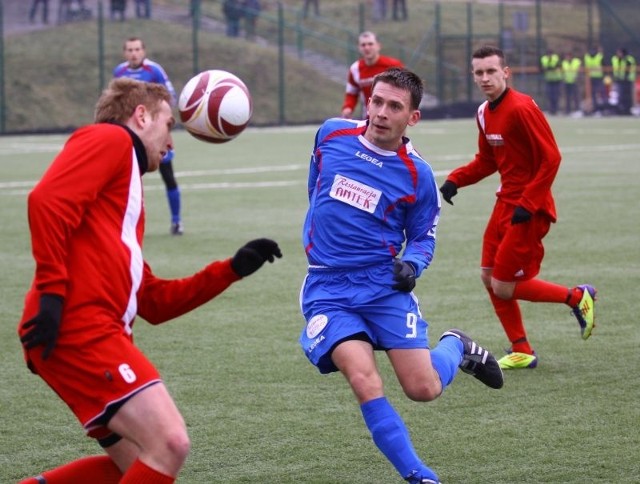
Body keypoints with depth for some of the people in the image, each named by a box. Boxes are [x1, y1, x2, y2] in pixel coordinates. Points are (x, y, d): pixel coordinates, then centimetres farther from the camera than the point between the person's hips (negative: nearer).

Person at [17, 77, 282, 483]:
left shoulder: (130, 185, 29)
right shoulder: (110, 139, 3)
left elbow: (154, 302, 27)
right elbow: (48, 200, -16)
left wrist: (232, 269, 25)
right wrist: (52, 290, -20)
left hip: (97, 331, 10)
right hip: (79, 325, -10)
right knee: (170, 445, -16)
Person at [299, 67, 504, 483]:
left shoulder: (417, 175, -5)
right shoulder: (331, 134, 0)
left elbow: (423, 236, 8)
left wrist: (411, 265, -13)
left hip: (384, 285, -1)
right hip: (327, 288, 1)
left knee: (424, 389, -7)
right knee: (365, 381, -21)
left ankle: (456, 347, 29)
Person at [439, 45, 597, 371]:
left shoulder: (522, 108, -19)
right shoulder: (484, 113, 8)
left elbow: (551, 158, -19)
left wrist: (528, 205, -21)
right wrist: (456, 180, 3)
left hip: (529, 209, -9)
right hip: (505, 203, 9)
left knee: (504, 287, -8)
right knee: (489, 278, 8)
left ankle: (577, 298, 11)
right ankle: (521, 353, 18)